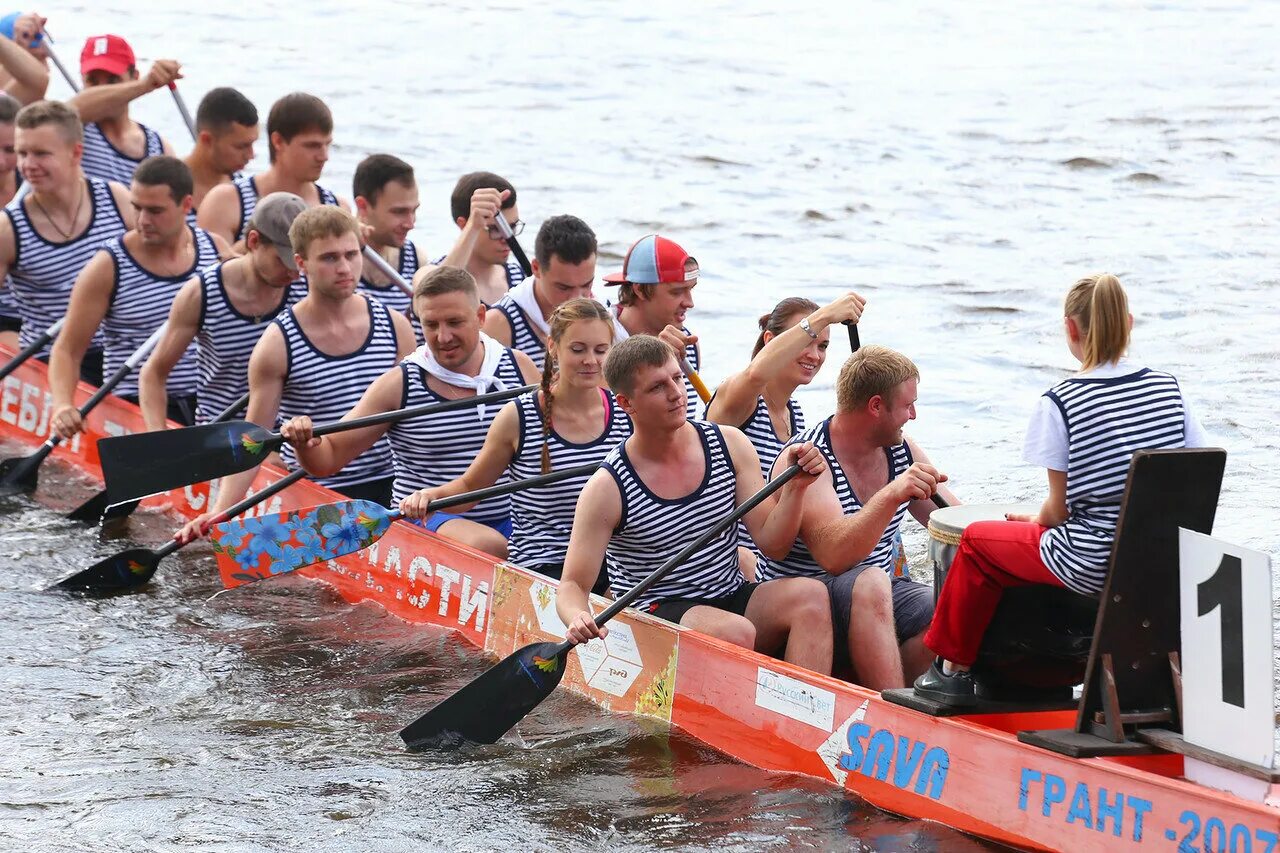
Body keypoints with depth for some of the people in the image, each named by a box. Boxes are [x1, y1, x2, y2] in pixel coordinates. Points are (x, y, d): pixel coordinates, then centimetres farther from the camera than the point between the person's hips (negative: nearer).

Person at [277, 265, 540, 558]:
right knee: (487, 546, -35)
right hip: (429, 520, -3)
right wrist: (305, 444, -21)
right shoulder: (399, 385, -1)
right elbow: (329, 457, 2)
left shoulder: (518, 368, 5)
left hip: (510, 517, 3)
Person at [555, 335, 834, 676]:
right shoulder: (608, 488, -10)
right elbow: (573, 585, -8)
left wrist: (795, 487, -18)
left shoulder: (729, 445, 1)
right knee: (736, 632, -35)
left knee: (811, 594, -25)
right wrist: (579, 620, -32)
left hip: (732, 599, 4)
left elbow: (772, 544, 1)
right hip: (657, 613, -4)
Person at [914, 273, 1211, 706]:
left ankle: (953, 668, 29)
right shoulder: (1166, 387, 0)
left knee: (977, 540, 20)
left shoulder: (1059, 402, -13)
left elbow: (1060, 508, -9)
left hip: (1090, 565, -5)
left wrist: (1037, 521, 14)